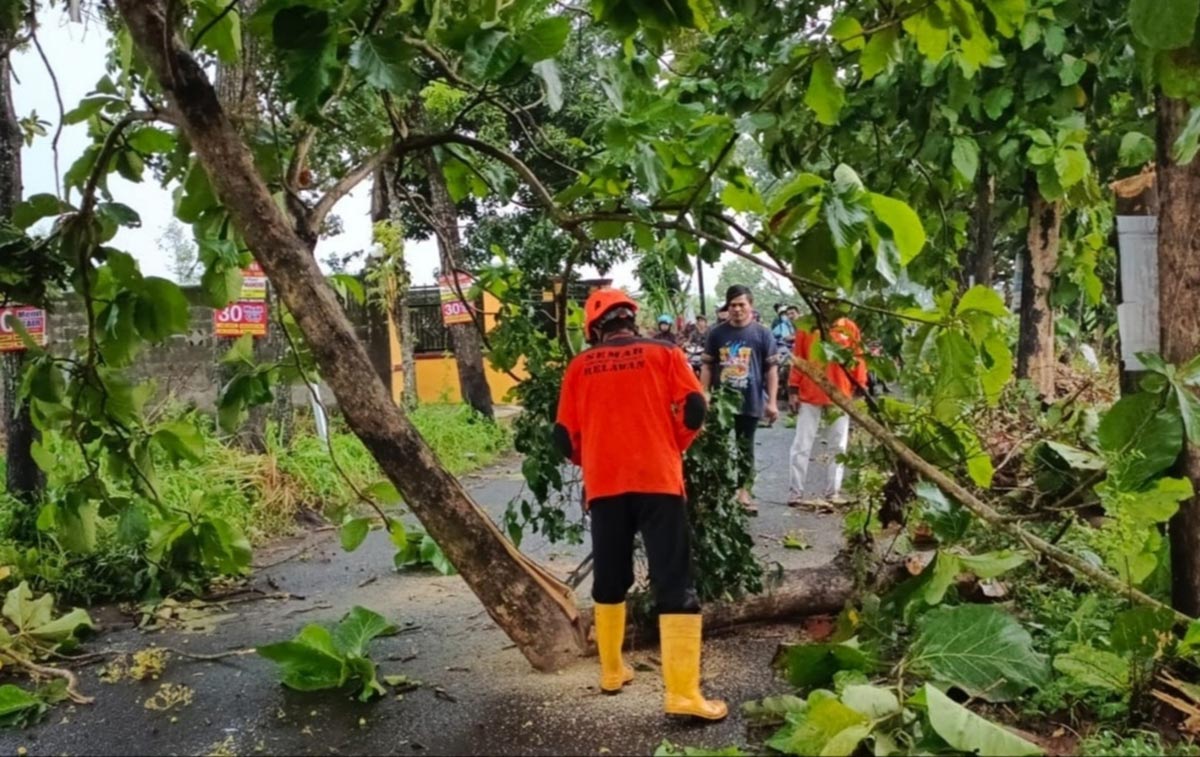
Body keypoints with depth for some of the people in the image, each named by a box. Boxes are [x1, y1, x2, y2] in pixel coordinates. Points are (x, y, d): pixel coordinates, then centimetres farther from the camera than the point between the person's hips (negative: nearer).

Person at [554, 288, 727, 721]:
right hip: (657, 479, -2)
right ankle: (683, 694, -5)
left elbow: (565, 437, 8)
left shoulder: (580, 366, 8)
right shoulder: (662, 353, 5)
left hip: (604, 485, 2)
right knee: (674, 585, -1)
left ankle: (611, 672, 28)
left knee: (609, 581, 18)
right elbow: (694, 409, -4)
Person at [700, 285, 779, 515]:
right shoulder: (717, 332, 2)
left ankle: (743, 490, 19)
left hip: (750, 402, -1)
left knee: (745, 447, 10)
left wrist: (772, 402, -7)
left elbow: (772, 369, -2)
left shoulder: (762, 333, -3)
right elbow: (707, 366, 6)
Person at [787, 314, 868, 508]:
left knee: (837, 447, 9)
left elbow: (858, 360, 4)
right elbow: (797, 360, 0)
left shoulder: (850, 328, 3)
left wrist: (860, 389, 0)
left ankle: (832, 493, 18)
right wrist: (793, 390, -4)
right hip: (809, 396, -2)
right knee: (802, 446, 2)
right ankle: (795, 493, 6)